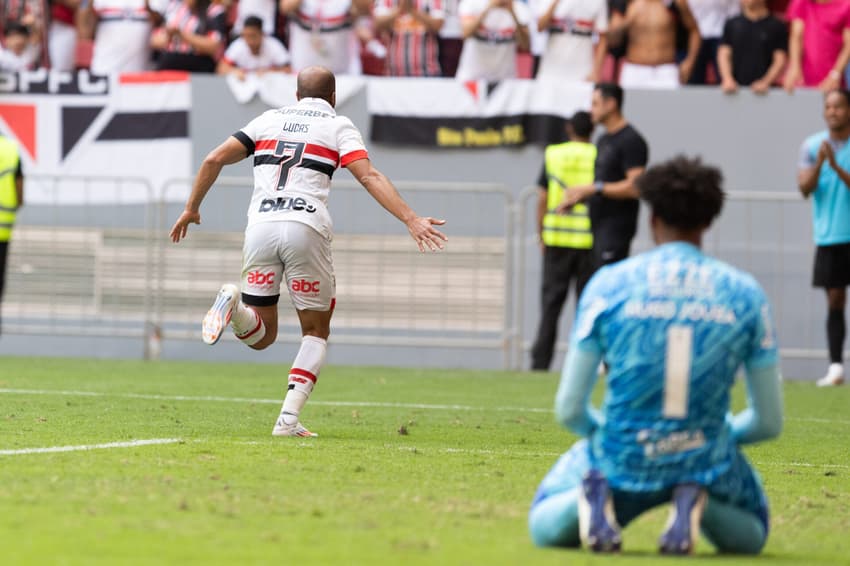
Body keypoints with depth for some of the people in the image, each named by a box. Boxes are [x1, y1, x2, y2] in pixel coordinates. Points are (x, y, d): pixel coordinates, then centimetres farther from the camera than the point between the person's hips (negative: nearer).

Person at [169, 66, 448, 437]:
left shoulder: (269, 120, 21)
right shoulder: (338, 126, 12)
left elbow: (214, 160, 15)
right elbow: (369, 176, -4)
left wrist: (191, 208, 25)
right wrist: (411, 220, -10)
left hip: (260, 227, 2)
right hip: (306, 228, -2)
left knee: (261, 336, 12)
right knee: (316, 332, 14)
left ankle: (235, 304, -22)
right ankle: (289, 418, -4)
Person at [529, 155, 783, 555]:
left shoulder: (609, 283, -5)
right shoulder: (745, 293, -1)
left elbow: (569, 409, -3)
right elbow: (769, 422, 3)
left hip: (621, 463, 0)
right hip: (706, 465, 0)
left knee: (543, 527, 29)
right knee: (750, 534, 33)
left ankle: (592, 499, -9)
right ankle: (697, 503, -4)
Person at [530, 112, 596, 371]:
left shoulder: (553, 154, 3)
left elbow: (542, 199, 2)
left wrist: (541, 235, 11)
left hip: (557, 239, 1)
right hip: (589, 240, -1)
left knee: (551, 302, 4)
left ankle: (541, 361, 1)